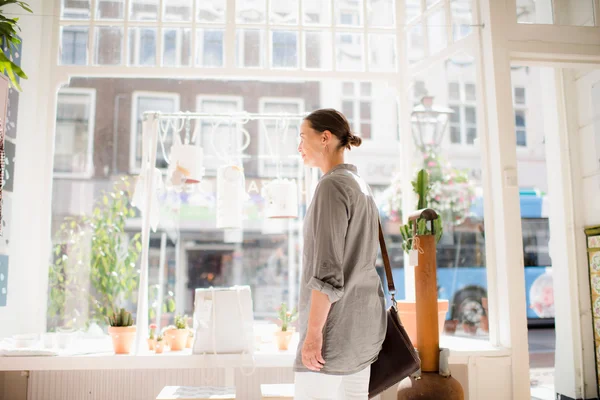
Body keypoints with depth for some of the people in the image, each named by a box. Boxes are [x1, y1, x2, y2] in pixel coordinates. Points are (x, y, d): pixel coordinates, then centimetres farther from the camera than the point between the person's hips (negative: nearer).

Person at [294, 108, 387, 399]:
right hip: (362, 321, 9)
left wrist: (313, 331, -18)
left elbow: (327, 268, -20)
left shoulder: (332, 185, -13)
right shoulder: (361, 187, 15)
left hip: (336, 323, -9)